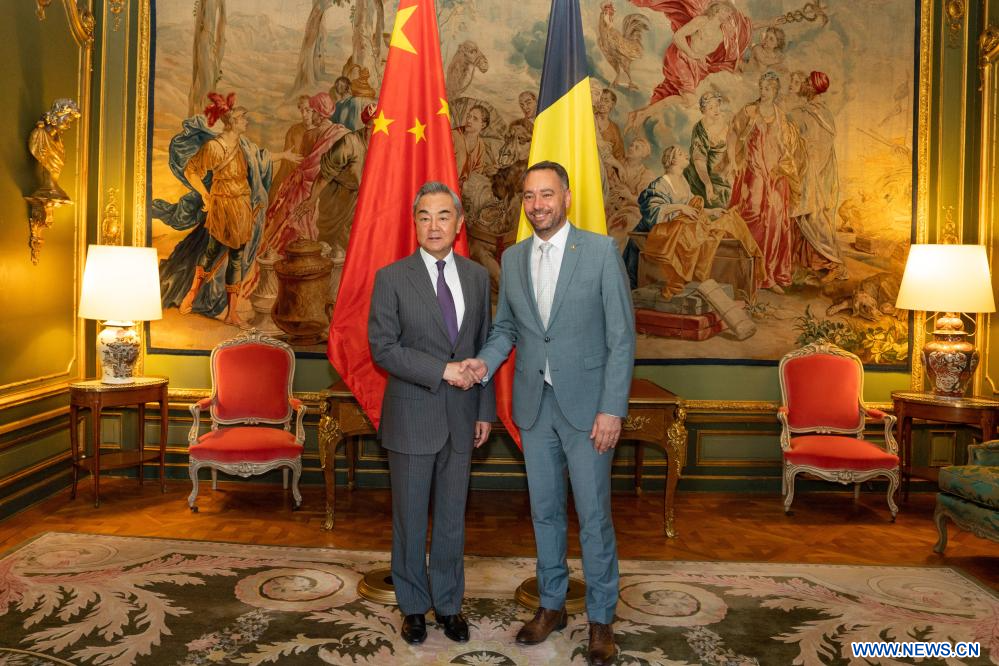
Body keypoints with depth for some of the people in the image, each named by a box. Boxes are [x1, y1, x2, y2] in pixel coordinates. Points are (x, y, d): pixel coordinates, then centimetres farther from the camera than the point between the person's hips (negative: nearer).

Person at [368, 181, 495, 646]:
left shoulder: (477, 276, 4)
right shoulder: (392, 278, -7)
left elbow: (483, 346, 8)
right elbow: (382, 348, -11)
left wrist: (485, 410, 7)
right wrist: (441, 371, -19)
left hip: (461, 417, 3)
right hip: (412, 418, -3)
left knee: (452, 517, 14)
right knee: (410, 518, 11)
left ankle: (448, 603, 32)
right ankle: (414, 605, 31)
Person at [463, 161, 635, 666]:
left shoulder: (600, 251, -8)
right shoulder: (512, 259, 6)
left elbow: (622, 335, -9)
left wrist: (612, 408, -14)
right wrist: (486, 361, -6)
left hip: (586, 404, -4)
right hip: (533, 404, 4)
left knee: (593, 515, 4)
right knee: (544, 510, 15)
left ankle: (601, 619, 22)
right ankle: (551, 605, 32)